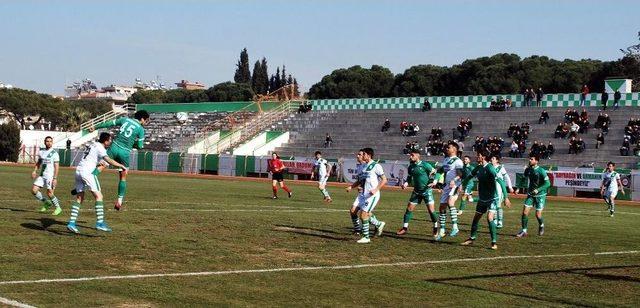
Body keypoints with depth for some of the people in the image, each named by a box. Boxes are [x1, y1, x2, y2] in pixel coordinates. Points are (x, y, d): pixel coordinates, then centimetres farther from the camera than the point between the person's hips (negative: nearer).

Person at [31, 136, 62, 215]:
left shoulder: (54, 153, -8)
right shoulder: (41, 152, 10)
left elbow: (56, 167, -10)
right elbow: (38, 163, 21)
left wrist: (55, 178, -16)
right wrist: (35, 171, 4)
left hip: (50, 176, -6)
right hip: (42, 175, 6)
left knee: (49, 193, -10)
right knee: (34, 190, -2)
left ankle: (58, 207, 9)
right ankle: (46, 202, 16)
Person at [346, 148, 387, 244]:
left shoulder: (376, 166, -9)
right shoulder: (363, 166, 14)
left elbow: (384, 180, -10)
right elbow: (359, 181, 22)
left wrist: (376, 189, -21)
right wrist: (351, 186, 5)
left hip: (372, 195, -8)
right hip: (363, 194, 8)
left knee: (363, 214, -12)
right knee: (360, 213, 5)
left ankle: (366, 237, 0)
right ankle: (379, 224, 26)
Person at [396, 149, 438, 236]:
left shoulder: (425, 165, -12)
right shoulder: (410, 167, 4)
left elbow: (435, 173, -7)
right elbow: (409, 178, 16)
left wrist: (434, 182, -21)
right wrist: (406, 183, -3)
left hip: (427, 190, -5)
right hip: (416, 191, 5)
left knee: (431, 210, -7)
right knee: (409, 209, 2)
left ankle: (436, 228, 12)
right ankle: (405, 228, 12)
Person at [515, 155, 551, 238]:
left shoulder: (541, 171, -18)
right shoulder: (527, 170, -1)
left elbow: (548, 183, -19)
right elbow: (524, 179, 17)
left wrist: (538, 189, -29)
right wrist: (518, 188, 6)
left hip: (540, 195, -5)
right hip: (530, 194, 5)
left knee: (538, 215, -4)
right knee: (525, 212, -5)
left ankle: (541, 225, 29)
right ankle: (524, 231, 5)